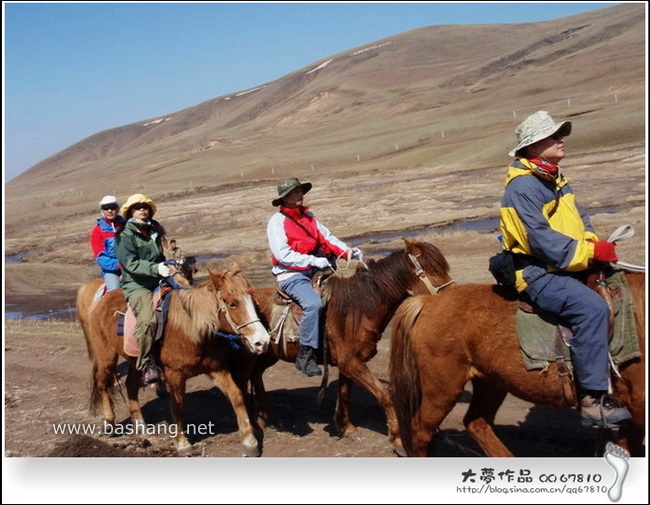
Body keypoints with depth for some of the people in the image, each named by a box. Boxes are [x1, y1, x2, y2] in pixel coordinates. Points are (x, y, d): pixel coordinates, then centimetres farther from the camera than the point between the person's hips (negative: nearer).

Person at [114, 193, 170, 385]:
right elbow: (131, 263, -15)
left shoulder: (155, 231, 18)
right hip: (137, 286, -7)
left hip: (159, 283, 7)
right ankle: (146, 365, -23)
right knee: (147, 320, -32)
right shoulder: (125, 236, -2)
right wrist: (155, 268, -27)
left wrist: (168, 267, 12)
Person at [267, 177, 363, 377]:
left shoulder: (308, 216, 14)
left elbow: (327, 237, 9)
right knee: (313, 304, -31)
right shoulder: (277, 221, -5)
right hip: (291, 274, -7)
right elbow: (283, 254, -15)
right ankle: (305, 356, -23)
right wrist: (313, 261, -21)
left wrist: (347, 251, -8)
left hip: (314, 270, 7)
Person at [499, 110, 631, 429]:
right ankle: (593, 399, -24)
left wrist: (595, 245, -6)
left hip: (568, 266, 10)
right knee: (592, 308, -29)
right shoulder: (523, 187, -15)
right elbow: (542, 239, -22)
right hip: (537, 274, -10)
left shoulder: (555, 181, 16)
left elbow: (579, 220, 15)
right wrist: (590, 251, -20)